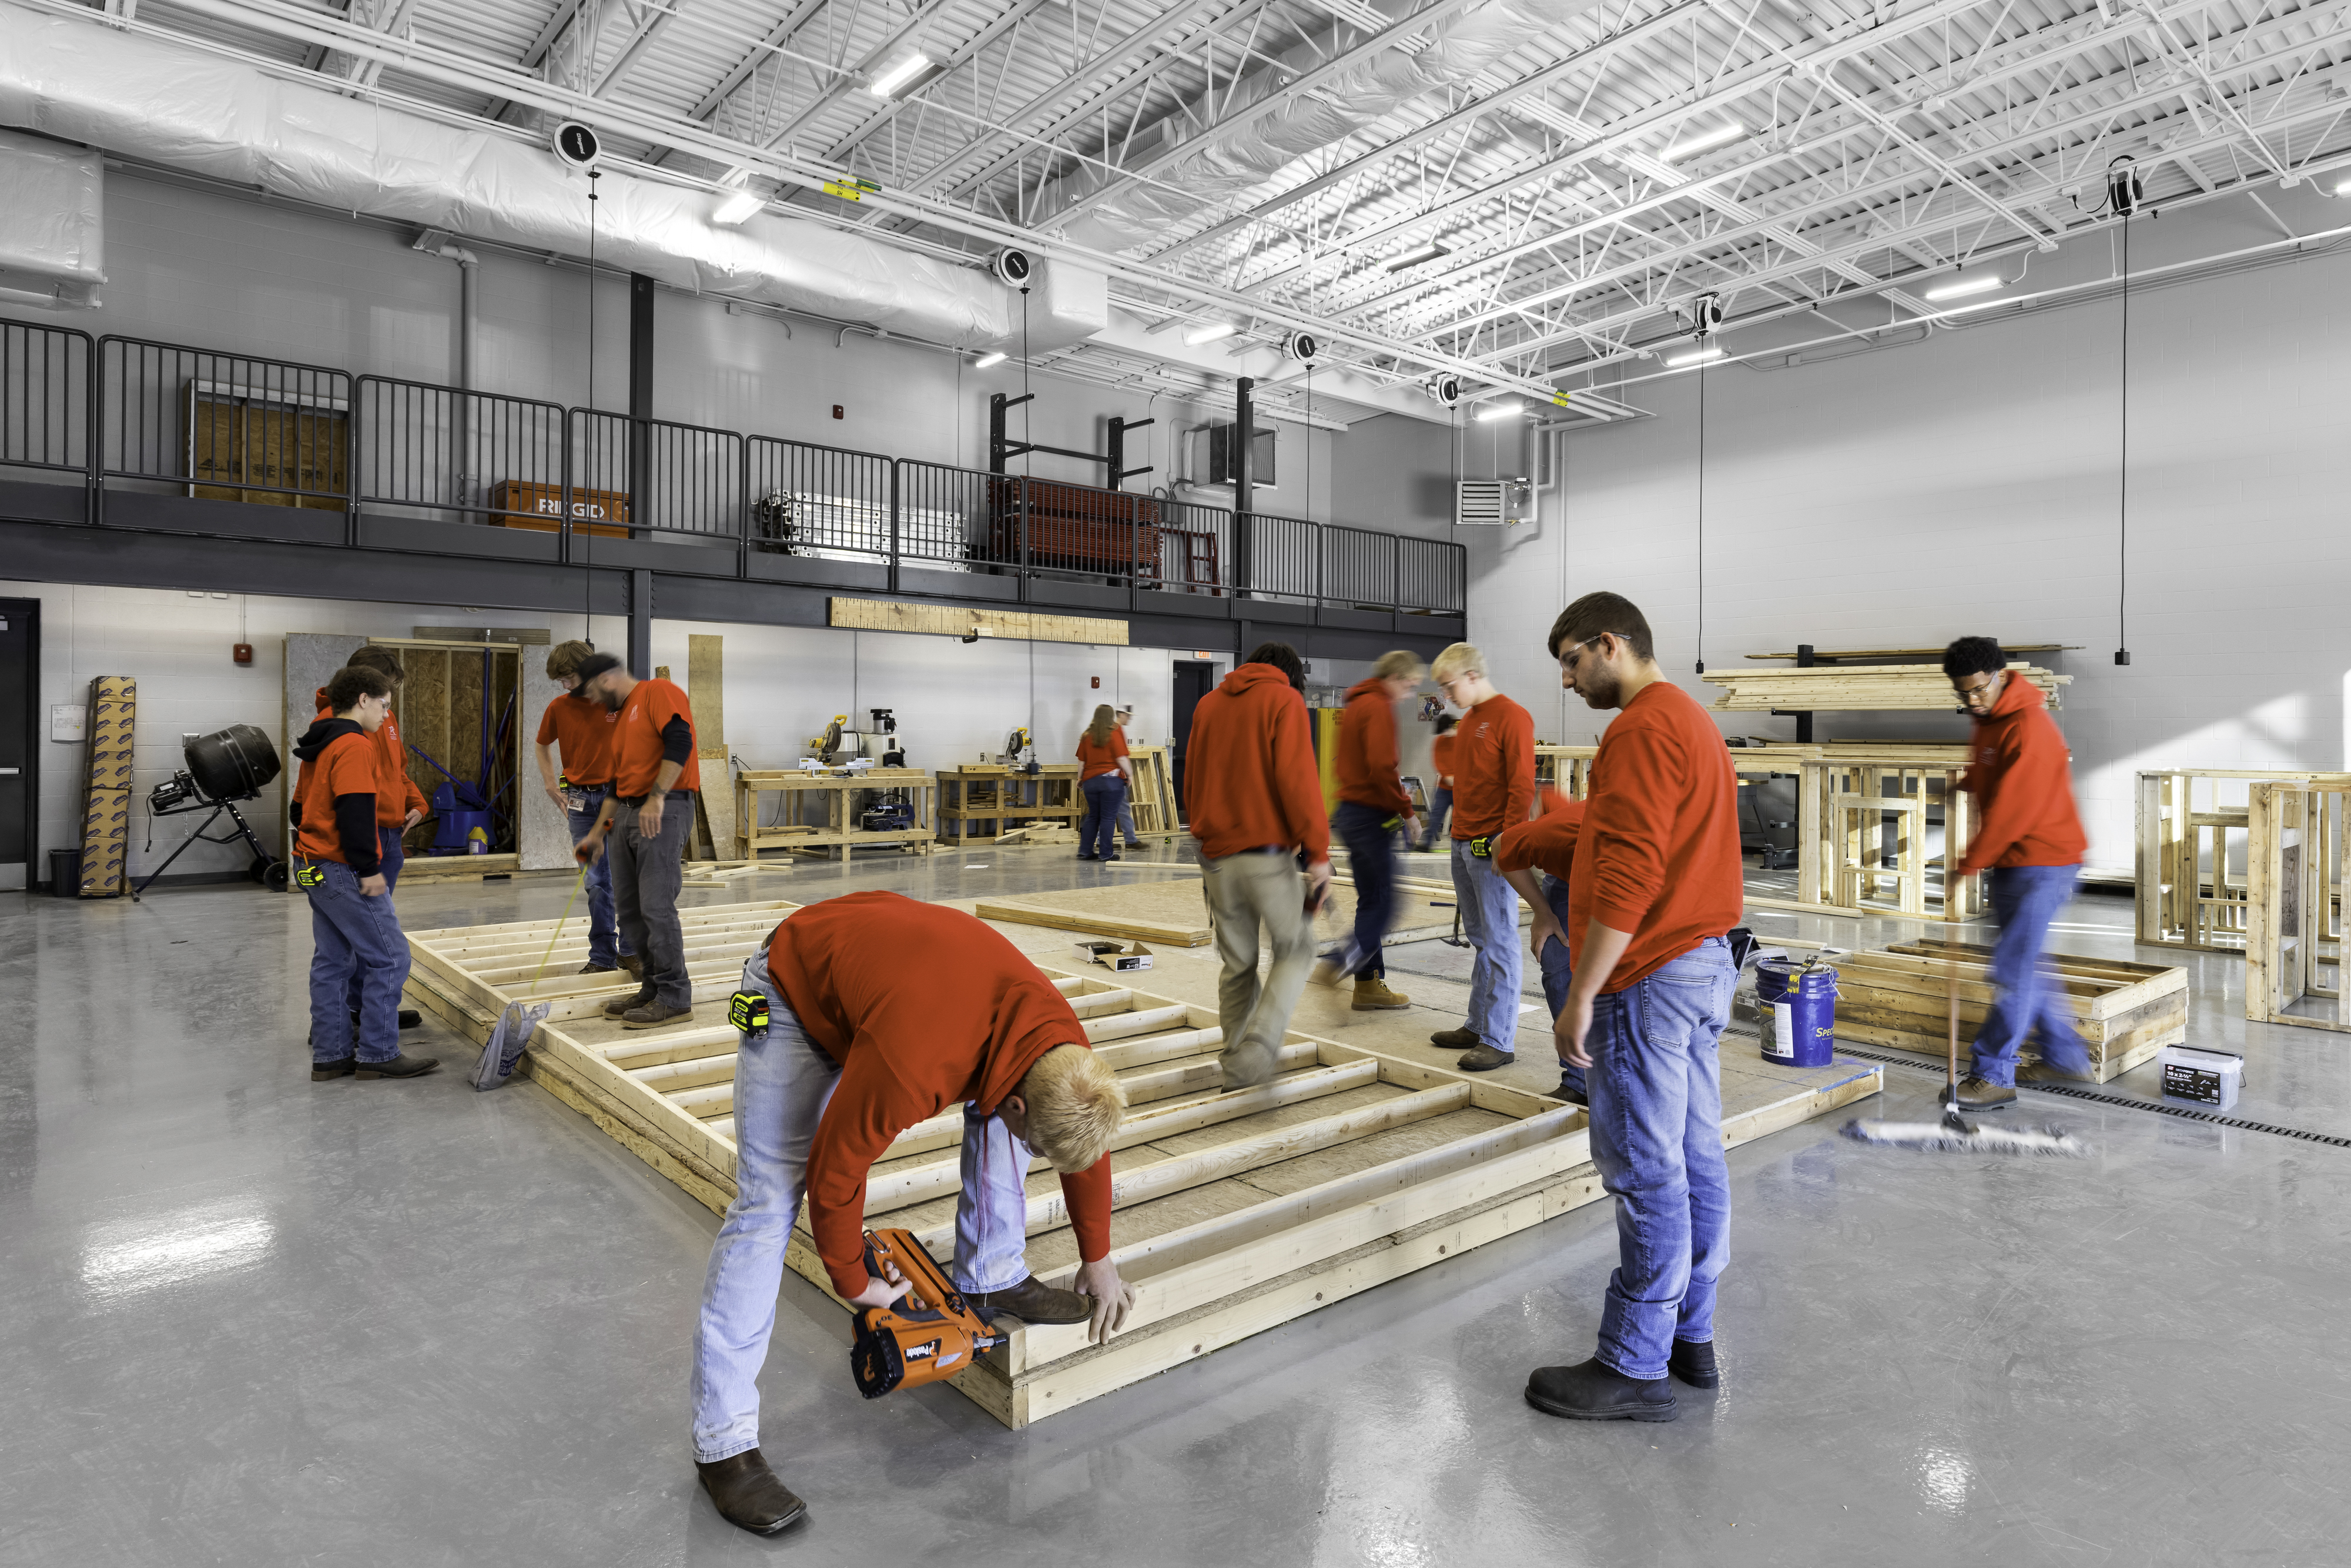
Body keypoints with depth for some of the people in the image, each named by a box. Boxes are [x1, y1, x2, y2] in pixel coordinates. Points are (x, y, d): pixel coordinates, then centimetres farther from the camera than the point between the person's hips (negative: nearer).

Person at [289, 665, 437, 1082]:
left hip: (315, 868, 11)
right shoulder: (354, 745, -14)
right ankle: (378, 1054, -2)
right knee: (389, 957, -6)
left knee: (332, 961, 12)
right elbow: (355, 813, -22)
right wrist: (368, 869, -19)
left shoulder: (317, 746, 18)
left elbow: (300, 808, 24)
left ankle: (330, 1055, 17)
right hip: (343, 871, -11)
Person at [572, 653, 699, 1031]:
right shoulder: (621, 717, 26)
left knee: (656, 907, -11)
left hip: (663, 811, -10)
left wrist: (656, 798, -23)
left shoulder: (658, 693, -3)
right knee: (629, 910, 8)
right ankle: (653, 989, 17)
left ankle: (675, 999, -4)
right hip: (627, 814, 10)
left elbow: (679, 742, -19)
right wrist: (598, 832, 23)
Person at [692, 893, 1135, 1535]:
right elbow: (834, 1174, -25)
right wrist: (853, 1282, -8)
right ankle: (723, 1443, -3)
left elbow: (1086, 1144, -1)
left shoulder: (1059, 1043, -21)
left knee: (991, 1106, -1)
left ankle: (993, 1278, 15)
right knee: (768, 1201, -12)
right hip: (794, 992, -6)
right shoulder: (911, 1069, -42)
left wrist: (1098, 1259, 10)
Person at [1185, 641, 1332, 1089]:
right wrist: (1318, 852, -11)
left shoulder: (1208, 704, 16)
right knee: (1295, 951, 8)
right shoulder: (1285, 700, -2)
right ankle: (1258, 1045, -9)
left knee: (1237, 964, 14)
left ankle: (1238, 1058, 17)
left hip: (1216, 854, 5)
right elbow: (1297, 779, -13)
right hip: (1268, 853, -5)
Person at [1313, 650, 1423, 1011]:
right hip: (1371, 816, -10)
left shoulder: (1356, 704, 18)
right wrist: (1406, 810, -12)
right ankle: (1340, 960, -13)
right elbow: (1382, 768, -22)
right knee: (1382, 903, -6)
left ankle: (1369, 985, 14)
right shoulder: (1379, 707, -12)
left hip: (1351, 813, 10)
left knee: (1372, 901, 12)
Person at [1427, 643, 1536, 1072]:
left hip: (1493, 848, -9)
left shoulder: (1512, 718, -11)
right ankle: (1478, 1026, 24)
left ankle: (1499, 1041, 1)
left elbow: (1522, 788, -16)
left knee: (1499, 944, -4)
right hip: (1464, 844, 9)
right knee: (1480, 940, 15)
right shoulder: (1468, 719, 16)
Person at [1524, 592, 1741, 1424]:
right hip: (1707, 961, 11)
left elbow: (1628, 877, -23)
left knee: (1645, 1173, -3)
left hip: (1651, 975, -10)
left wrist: (1581, 995, -20)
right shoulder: (1694, 720, 18)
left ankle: (1636, 1368, 8)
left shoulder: (1642, 730, -16)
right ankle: (1690, 1337, 26)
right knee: (1695, 1160, 14)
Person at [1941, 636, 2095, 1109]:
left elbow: (2011, 809, -23)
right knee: (2024, 964, 17)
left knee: (2014, 968, -8)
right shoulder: (1989, 720, 9)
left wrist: (1969, 864, -16)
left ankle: (1994, 1075, -4)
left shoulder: (2028, 728, -21)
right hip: (2013, 862, 10)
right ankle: (2065, 1055, 30)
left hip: (2043, 862, -10)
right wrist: (1963, 784, 7)